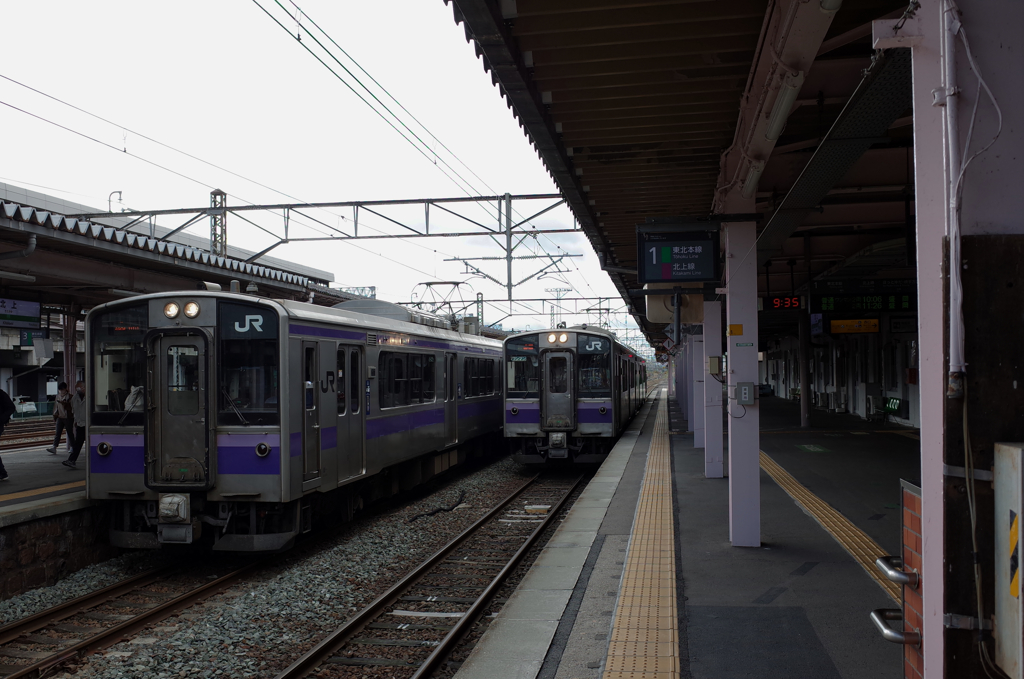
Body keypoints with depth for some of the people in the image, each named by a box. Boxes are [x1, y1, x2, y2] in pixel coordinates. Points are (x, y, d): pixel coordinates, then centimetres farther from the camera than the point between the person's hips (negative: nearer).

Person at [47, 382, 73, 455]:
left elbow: (70, 406, -20)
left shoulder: (70, 396, -8)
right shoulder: (58, 396, 12)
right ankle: (54, 448, -10)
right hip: (60, 417, 5)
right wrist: (55, 416, 16)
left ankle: (73, 448, 17)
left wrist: (63, 403, -31)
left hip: (68, 418, -5)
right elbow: (56, 407, 19)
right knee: (57, 433, -3)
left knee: (70, 433, 4)